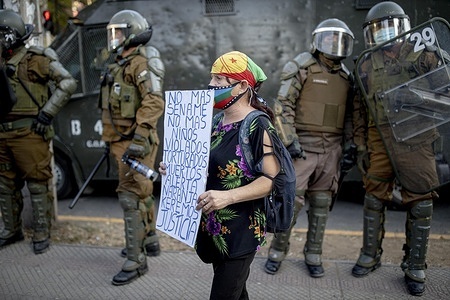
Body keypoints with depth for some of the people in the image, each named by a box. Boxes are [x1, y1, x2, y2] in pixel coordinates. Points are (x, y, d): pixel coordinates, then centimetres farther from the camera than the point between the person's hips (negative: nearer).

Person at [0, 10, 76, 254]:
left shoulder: (35, 59, -5)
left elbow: (68, 83, -12)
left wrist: (47, 113, -14)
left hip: (29, 133, -7)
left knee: (37, 184, -2)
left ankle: (42, 233, 10)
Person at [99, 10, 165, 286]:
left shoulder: (141, 63, -12)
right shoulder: (120, 65, 18)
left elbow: (154, 102, -25)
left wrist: (139, 138, -31)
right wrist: (111, 139, 24)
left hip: (136, 142, -10)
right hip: (122, 140, 10)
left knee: (130, 196, -8)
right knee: (141, 192, 18)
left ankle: (136, 261, 0)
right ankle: (150, 241, 34)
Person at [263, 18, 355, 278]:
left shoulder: (346, 77, 11)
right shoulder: (302, 69, -7)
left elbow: (348, 115, 15)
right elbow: (283, 106, -13)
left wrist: (350, 147, 8)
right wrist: (290, 141, -20)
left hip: (331, 148, 5)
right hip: (302, 145, -5)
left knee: (321, 203, 7)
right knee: (291, 199, -6)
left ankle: (313, 255, 19)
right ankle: (278, 251, 13)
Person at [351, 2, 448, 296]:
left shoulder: (424, 54, 5)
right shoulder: (365, 65, 13)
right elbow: (360, 110, 14)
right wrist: (361, 147, 10)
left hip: (415, 138, -2)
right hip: (379, 139, 3)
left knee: (419, 203, 1)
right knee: (375, 197, 8)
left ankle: (415, 268, 14)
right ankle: (370, 256, 23)